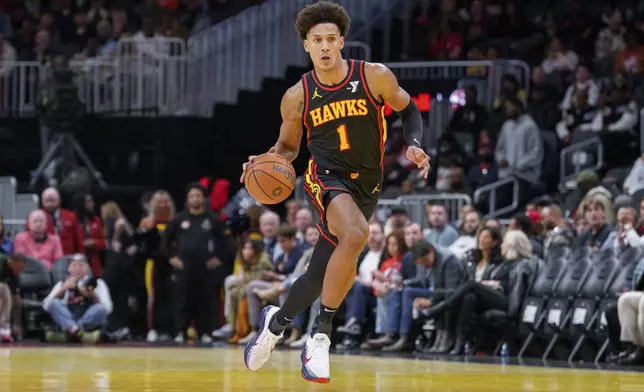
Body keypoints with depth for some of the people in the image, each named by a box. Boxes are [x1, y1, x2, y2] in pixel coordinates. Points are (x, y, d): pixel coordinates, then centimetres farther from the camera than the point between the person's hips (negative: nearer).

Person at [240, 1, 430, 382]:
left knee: (322, 275, 4)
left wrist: (414, 145, -6)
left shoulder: (375, 77, -6)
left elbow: (408, 108, 11)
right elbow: (288, 147, 11)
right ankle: (321, 335, -24)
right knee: (356, 235, -34)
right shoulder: (297, 97, -3)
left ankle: (276, 322, 34)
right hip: (326, 176, -3)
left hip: (365, 187, 3)